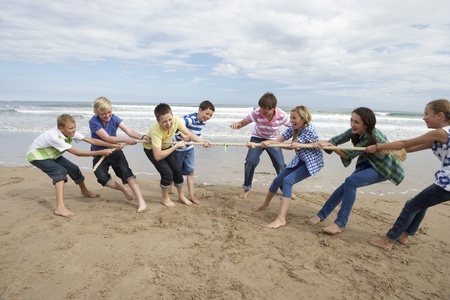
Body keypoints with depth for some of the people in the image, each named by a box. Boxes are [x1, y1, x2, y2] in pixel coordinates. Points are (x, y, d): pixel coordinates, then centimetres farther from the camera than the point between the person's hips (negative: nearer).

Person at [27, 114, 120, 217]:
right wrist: (101, 152, -40)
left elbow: (91, 140, -20)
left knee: (74, 169, 4)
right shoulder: (55, 137, -38)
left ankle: (84, 191, 32)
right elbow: (77, 153, -39)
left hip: (51, 154, 8)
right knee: (60, 171, -29)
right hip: (36, 155, -8)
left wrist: (112, 145, -28)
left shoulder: (70, 132, -18)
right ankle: (60, 208, -38)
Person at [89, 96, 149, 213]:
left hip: (115, 151, 1)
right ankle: (124, 190, 6)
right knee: (102, 178, -22)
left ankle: (141, 202, -23)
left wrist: (142, 137, -40)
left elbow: (129, 131, -21)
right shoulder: (93, 122, -20)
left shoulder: (114, 117, -12)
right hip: (99, 154, -1)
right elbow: (107, 138, -29)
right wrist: (125, 139, -43)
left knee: (126, 171, -19)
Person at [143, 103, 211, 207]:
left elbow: (189, 134, -15)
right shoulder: (155, 130, -42)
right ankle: (164, 198, 12)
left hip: (166, 146, 5)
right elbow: (158, 156, -41)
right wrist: (176, 146, -36)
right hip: (152, 149, -4)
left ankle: (181, 196, 27)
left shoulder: (177, 120, -30)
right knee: (168, 173, -15)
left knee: (178, 171, 3)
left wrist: (202, 141, -32)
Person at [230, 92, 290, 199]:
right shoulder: (256, 113, -30)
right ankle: (246, 188, 5)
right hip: (257, 138, 0)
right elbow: (242, 123, -22)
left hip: (273, 140, 1)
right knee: (250, 161, -15)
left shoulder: (282, 116, -29)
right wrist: (236, 124, -46)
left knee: (280, 165, -2)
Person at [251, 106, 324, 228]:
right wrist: (256, 145, -28)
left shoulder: (309, 129, -25)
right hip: (299, 160, 8)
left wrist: (269, 142, -34)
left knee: (288, 180, -25)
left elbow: (292, 145, -28)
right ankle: (265, 203, 33)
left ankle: (281, 219, -25)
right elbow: (279, 140, -14)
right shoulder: (293, 127, -4)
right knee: (278, 179, 5)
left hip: (312, 162, -7)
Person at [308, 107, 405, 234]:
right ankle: (321, 215, 4)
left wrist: (329, 145, -40)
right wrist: (322, 143, -40)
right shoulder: (355, 131, -13)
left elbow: (349, 154, -30)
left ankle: (340, 224, -20)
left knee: (351, 182, -26)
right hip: (368, 163, 7)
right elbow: (336, 140, -21)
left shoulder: (372, 137, -34)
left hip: (383, 168, -7)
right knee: (347, 185, -6)